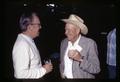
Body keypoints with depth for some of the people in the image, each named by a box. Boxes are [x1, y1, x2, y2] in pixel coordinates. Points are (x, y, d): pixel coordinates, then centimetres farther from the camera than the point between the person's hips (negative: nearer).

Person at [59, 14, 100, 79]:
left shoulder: (90, 43, -16)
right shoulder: (63, 43, 0)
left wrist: (81, 59, -32)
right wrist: (62, 75, -1)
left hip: (82, 77, -4)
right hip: (65, 77, 4)